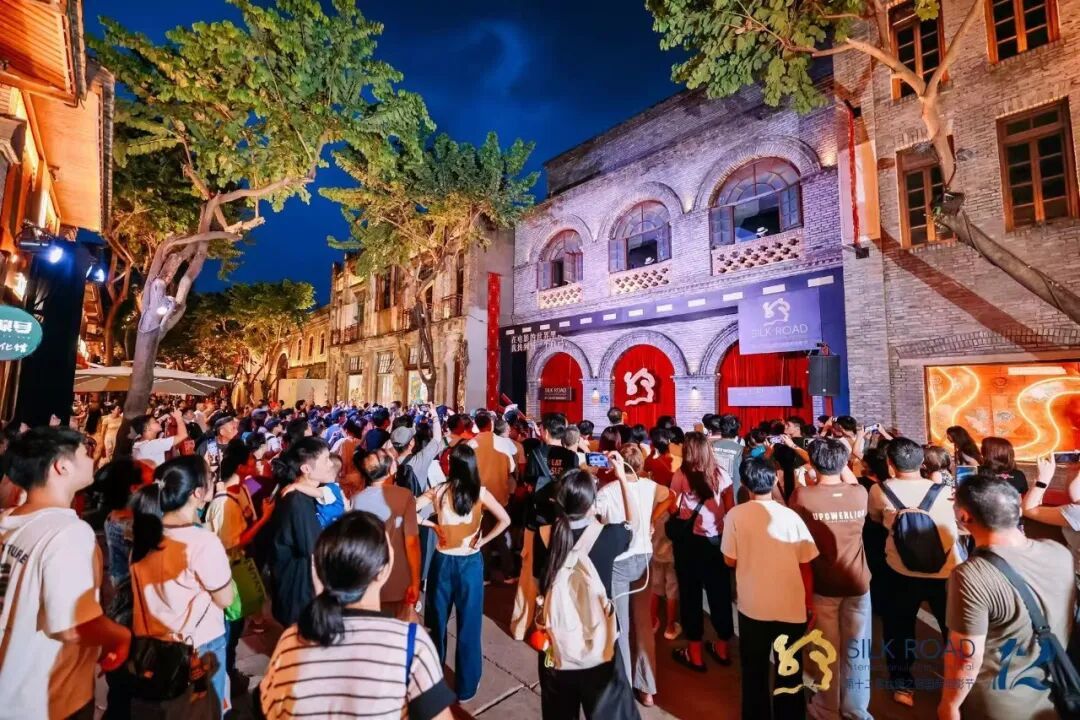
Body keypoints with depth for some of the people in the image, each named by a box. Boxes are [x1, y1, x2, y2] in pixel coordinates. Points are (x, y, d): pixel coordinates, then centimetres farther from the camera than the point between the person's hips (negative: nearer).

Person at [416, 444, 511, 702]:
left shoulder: (438, 492, -11)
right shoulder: (480, 493, -13)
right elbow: (504, 520, -17)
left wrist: (432, 525, -2)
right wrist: (483, 540, -7)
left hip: (443, 561, 1)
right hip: (470, 562, -1)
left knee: (438, 621, 22)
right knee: (469, 624, 14)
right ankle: (466, 686, 30)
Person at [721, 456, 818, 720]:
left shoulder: (735, 515, -13)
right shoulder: (791, 516, -11)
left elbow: (730, 561, -5)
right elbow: (806, 566, -3)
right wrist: (810, 603, 11)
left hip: (753, 606, -1)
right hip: (791, 607, 1)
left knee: (754, 672, 19)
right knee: (789, 672, 21)